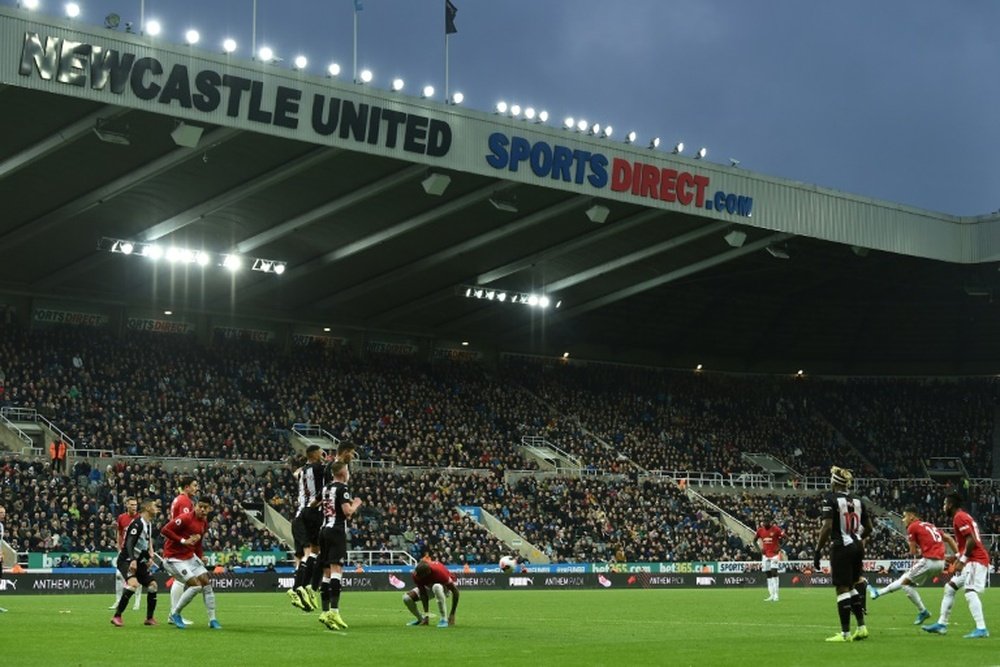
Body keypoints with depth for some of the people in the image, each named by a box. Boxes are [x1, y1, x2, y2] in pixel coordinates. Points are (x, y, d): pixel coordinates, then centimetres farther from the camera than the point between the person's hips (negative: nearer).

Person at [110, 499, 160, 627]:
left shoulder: (149, 524, 12)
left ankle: (149, 618, 18)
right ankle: (117, 616, -23)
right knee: (133, 583, -30)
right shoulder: (137, 523, -17)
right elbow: (129, 543, -25)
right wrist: (132, 560, -35)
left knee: (152, 585, 7)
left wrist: (149, 558, 18)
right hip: (126, 560, -10)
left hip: (138, 561, 10)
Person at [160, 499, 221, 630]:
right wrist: (183, 541, -27)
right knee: (196, 585, -16)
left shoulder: (205, 523, 6)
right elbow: (164, 530, -24)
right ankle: (174, 614, 2)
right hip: (174, 558, -8)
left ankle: (212, 620, 11)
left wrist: (201, 556, 6)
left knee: (206, 582, 2)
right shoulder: (186, 519, -20)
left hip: (190, 556, 8)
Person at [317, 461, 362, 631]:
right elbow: (348, 511, -16)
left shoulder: (326, 489, 17)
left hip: (324, 529, 8)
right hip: (337, 530, -8)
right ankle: (334, 611, -26)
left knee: (327, 572, 10)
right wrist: (356, 504, 5)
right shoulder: (342, 488, -7)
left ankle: (325, 611, 9)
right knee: (336, 569, -15)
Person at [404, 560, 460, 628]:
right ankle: (421, 619, 9)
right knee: (406, 597, -15)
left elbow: (455, 591, -33)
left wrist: (452, 614, -31)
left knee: (436, 587, -42)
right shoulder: (416, 575, -26)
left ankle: (444, 619, -30)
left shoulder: (439, 572, -39)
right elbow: (423, 594, -20)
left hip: (445, 588, -5)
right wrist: (426, 613, -27)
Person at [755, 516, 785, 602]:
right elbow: (755, 539, 17)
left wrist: (779, 548, -13)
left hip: (775, 554, -5)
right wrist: (760, 549, 4)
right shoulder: (760, 530, 2)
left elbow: (785, 538, -6)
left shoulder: (776, 529, -10)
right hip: (765, 554, 5)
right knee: (767, 574, 5)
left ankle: (776, 595, -14)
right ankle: (771, 595, 11)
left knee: (774, 572, -16)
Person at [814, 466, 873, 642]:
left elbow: (827, 527, -17)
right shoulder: (858, 501, 10)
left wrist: (818, 550, -12)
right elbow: (868, 528, 14)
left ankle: (845, 633, -2)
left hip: (841, 547, -7)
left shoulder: (830, 499, -9)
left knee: (843, 589, -3)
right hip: (857, 546, 7)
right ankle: (861, 626, 15)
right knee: (853, 586, 18)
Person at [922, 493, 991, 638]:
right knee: (949, 588, 14)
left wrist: (962, 560, -20)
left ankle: (981, 629, -25)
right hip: (972, 560, 11)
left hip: (975, 560, -11)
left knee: (970, 592, -20)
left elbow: (971, 540, -22)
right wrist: (958, 556, 16)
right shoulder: (964, 516, 19)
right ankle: (941, 624, 18)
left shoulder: (959, 517, -12)